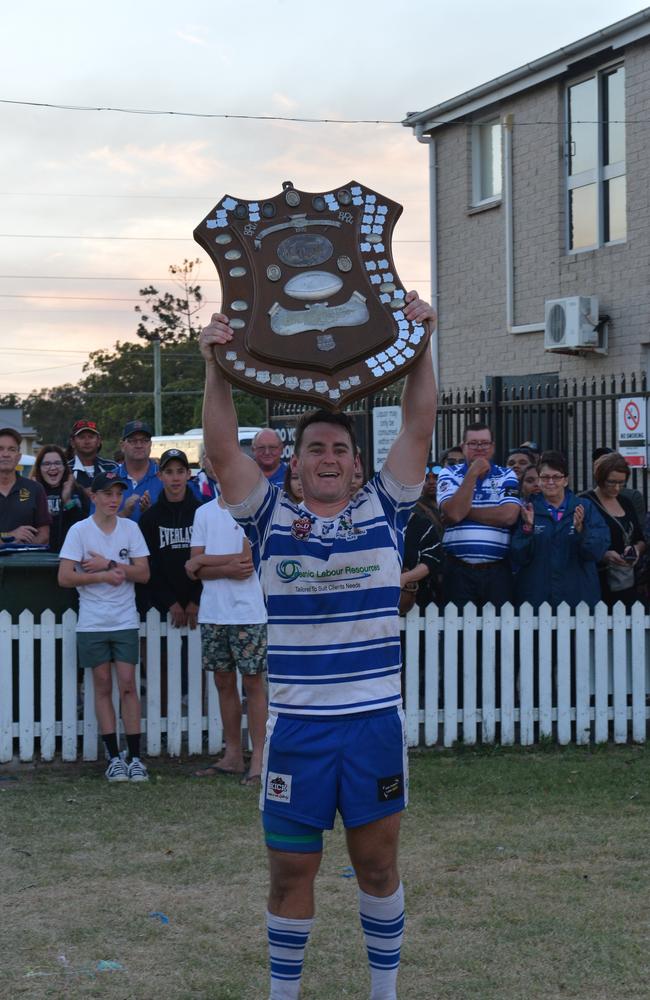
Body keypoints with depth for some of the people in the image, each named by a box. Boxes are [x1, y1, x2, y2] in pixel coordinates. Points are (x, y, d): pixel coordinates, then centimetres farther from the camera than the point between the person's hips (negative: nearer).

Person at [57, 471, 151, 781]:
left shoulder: (130, 528, 4)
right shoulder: (79, 531, -3)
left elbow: (143, 573, -1)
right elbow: (65, 577, -9)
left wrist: (108, 564, -12)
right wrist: (104, 576, -11)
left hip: (125, 621, 1)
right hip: (92, 623, -1)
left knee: (127, 685, -3)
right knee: (103, 686, 3)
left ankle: (134, 757, 0)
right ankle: (114, 757, 7)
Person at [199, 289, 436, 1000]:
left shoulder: (383, 508, 5)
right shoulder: (272, 517, 3)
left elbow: (418, 427, -2)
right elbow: (223, 451, -7)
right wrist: (216, 366, -16)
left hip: (375, 718, 1)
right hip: (295, 722, 0)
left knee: (377, 861, 11)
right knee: (290, 868, 7)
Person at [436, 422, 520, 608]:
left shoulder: (507, 476, 7)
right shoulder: (449, 474, 7)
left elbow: (509, 515, -10)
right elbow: (454, 512, -10)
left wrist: (466, 512, -7)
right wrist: (473, 473, -10)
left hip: (497, 571, 0)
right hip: (458, 571, 0)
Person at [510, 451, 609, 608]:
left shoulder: (586, 508, 6)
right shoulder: (527, 511, 4)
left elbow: (598, 551, -4)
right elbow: (518, 557, -3)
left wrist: (581, 529, -20)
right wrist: (527, 528, -17)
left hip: (579, 595, 1)